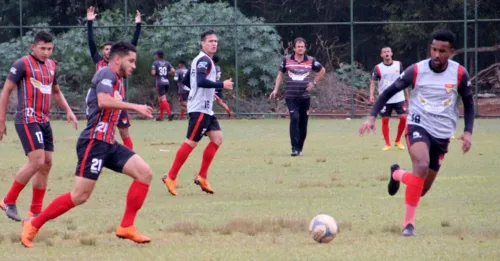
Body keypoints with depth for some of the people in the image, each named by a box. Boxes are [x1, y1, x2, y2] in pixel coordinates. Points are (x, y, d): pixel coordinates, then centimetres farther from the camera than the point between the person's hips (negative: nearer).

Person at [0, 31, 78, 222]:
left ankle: (36, 211, 12)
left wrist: (68, 111, 13)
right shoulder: (22, 64, -8)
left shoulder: (52, 66, 13)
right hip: (27, 120, -8)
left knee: (46, 163, 5)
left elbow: (56, 92, 28)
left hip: (44, 121, 8)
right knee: (37, 162, -17)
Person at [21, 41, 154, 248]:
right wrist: (135, 107, -22)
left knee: (144, 173, -3)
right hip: (94, 142, -10)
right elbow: (103, 101, -27)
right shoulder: (107, 74, -9)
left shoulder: (118, 81, 20)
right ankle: (33, 226, 1)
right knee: (80, 195, -11)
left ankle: (126, 227, -1)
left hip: (108, 144, 10)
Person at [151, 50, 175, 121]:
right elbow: (173, 71, -2)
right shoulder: (167, 63, 9)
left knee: (163, 99, -9)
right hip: (166, 82, 5)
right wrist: (167, 73, 14)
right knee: (160, 99, 17)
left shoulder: (155, 63, -3)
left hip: (159, 83, -5)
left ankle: (170, 113, -27)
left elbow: (153, 73, -13)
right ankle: (161, 116, 19)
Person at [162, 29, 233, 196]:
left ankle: (202, 177, 8)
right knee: (191, 142, -10)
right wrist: (222, 85, -28)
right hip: (199, 109, -10)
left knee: (217, 138, 6)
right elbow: (201, 81, -30)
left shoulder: (199, 60, 17)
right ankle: (171, 178, -7)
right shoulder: (204, 60, -14)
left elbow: (186, 81, 24)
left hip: (206, 109, 10)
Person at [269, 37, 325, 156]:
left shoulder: (311, 61, 4)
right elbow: (280, 74, 16)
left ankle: (299, 149, 15)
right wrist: (276, 89, 8)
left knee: (303, 123, 4)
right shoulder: (287, 60, 3)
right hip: (291, 96, -2)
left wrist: (314, 83, 10)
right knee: (294, 118, -19)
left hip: (305, 97, 2)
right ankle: (294, 148, -20)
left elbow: (322, 70, 20)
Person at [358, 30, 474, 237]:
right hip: (418, 126, -3)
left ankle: (397, 175, 43)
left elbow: (468, 103, 9)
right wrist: (372, 117, -13)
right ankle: (408, 222, -22)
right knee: (422, 165, -34)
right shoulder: (416, 71, -9)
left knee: (422, 189, 7)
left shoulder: (459, 74, -5)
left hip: (442, 134, 3)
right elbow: (388, 92, -1)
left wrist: (468, 132, -4)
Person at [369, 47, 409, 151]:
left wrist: (406, 95, 14)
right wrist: (371, 95, -23)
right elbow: (373, 82, -8)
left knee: (403, 118, -5)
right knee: (385, 120, 0)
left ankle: (398, 141, 13)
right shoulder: (378, 68, -4)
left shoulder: (398, 65, 4)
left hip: (399, 98, 2)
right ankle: (387, 144, 8)